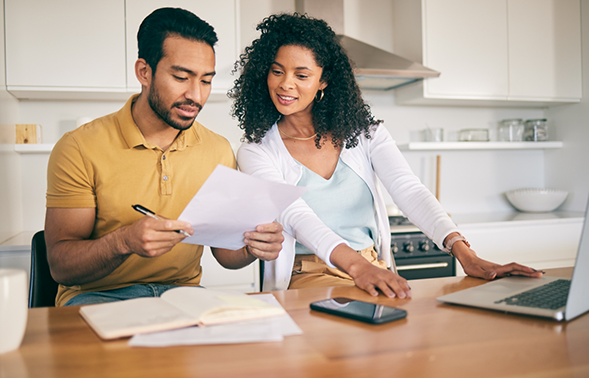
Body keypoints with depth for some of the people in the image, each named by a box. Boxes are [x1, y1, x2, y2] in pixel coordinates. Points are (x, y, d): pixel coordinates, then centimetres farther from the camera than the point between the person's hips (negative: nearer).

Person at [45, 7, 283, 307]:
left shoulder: (219, 151, 2)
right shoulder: (79, 149, -10)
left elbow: (224, 251, 7)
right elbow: (60, 266, -12)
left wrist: (251, 247, -17)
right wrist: (124, 241, -32)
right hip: (98, 295, -2)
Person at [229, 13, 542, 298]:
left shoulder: (362, 131, 6)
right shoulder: (256, 152, -2)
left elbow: (409, 190, -8)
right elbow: (296, 216, -20)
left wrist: (463, 251, -25)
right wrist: (356, 265, -38)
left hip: (375, 271, 4)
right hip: (305, 278, -3)